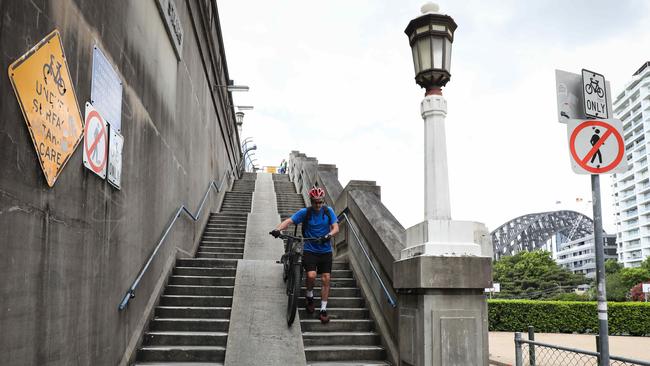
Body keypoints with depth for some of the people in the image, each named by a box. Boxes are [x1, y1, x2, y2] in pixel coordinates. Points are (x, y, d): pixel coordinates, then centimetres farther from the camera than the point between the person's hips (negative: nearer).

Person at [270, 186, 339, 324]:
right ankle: (309, 296, 11)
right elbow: (289, 221, -14)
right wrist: (278, 229, -34)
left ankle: (323, 310, 9)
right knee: (311, 275, -20)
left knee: (325, 279, -3)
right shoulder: (305, 212, -6)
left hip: (325, 251, 2)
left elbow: (335, 228, -10)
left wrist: (328, 235, -32)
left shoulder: (328, 211, -2)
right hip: (309, 250, -2)